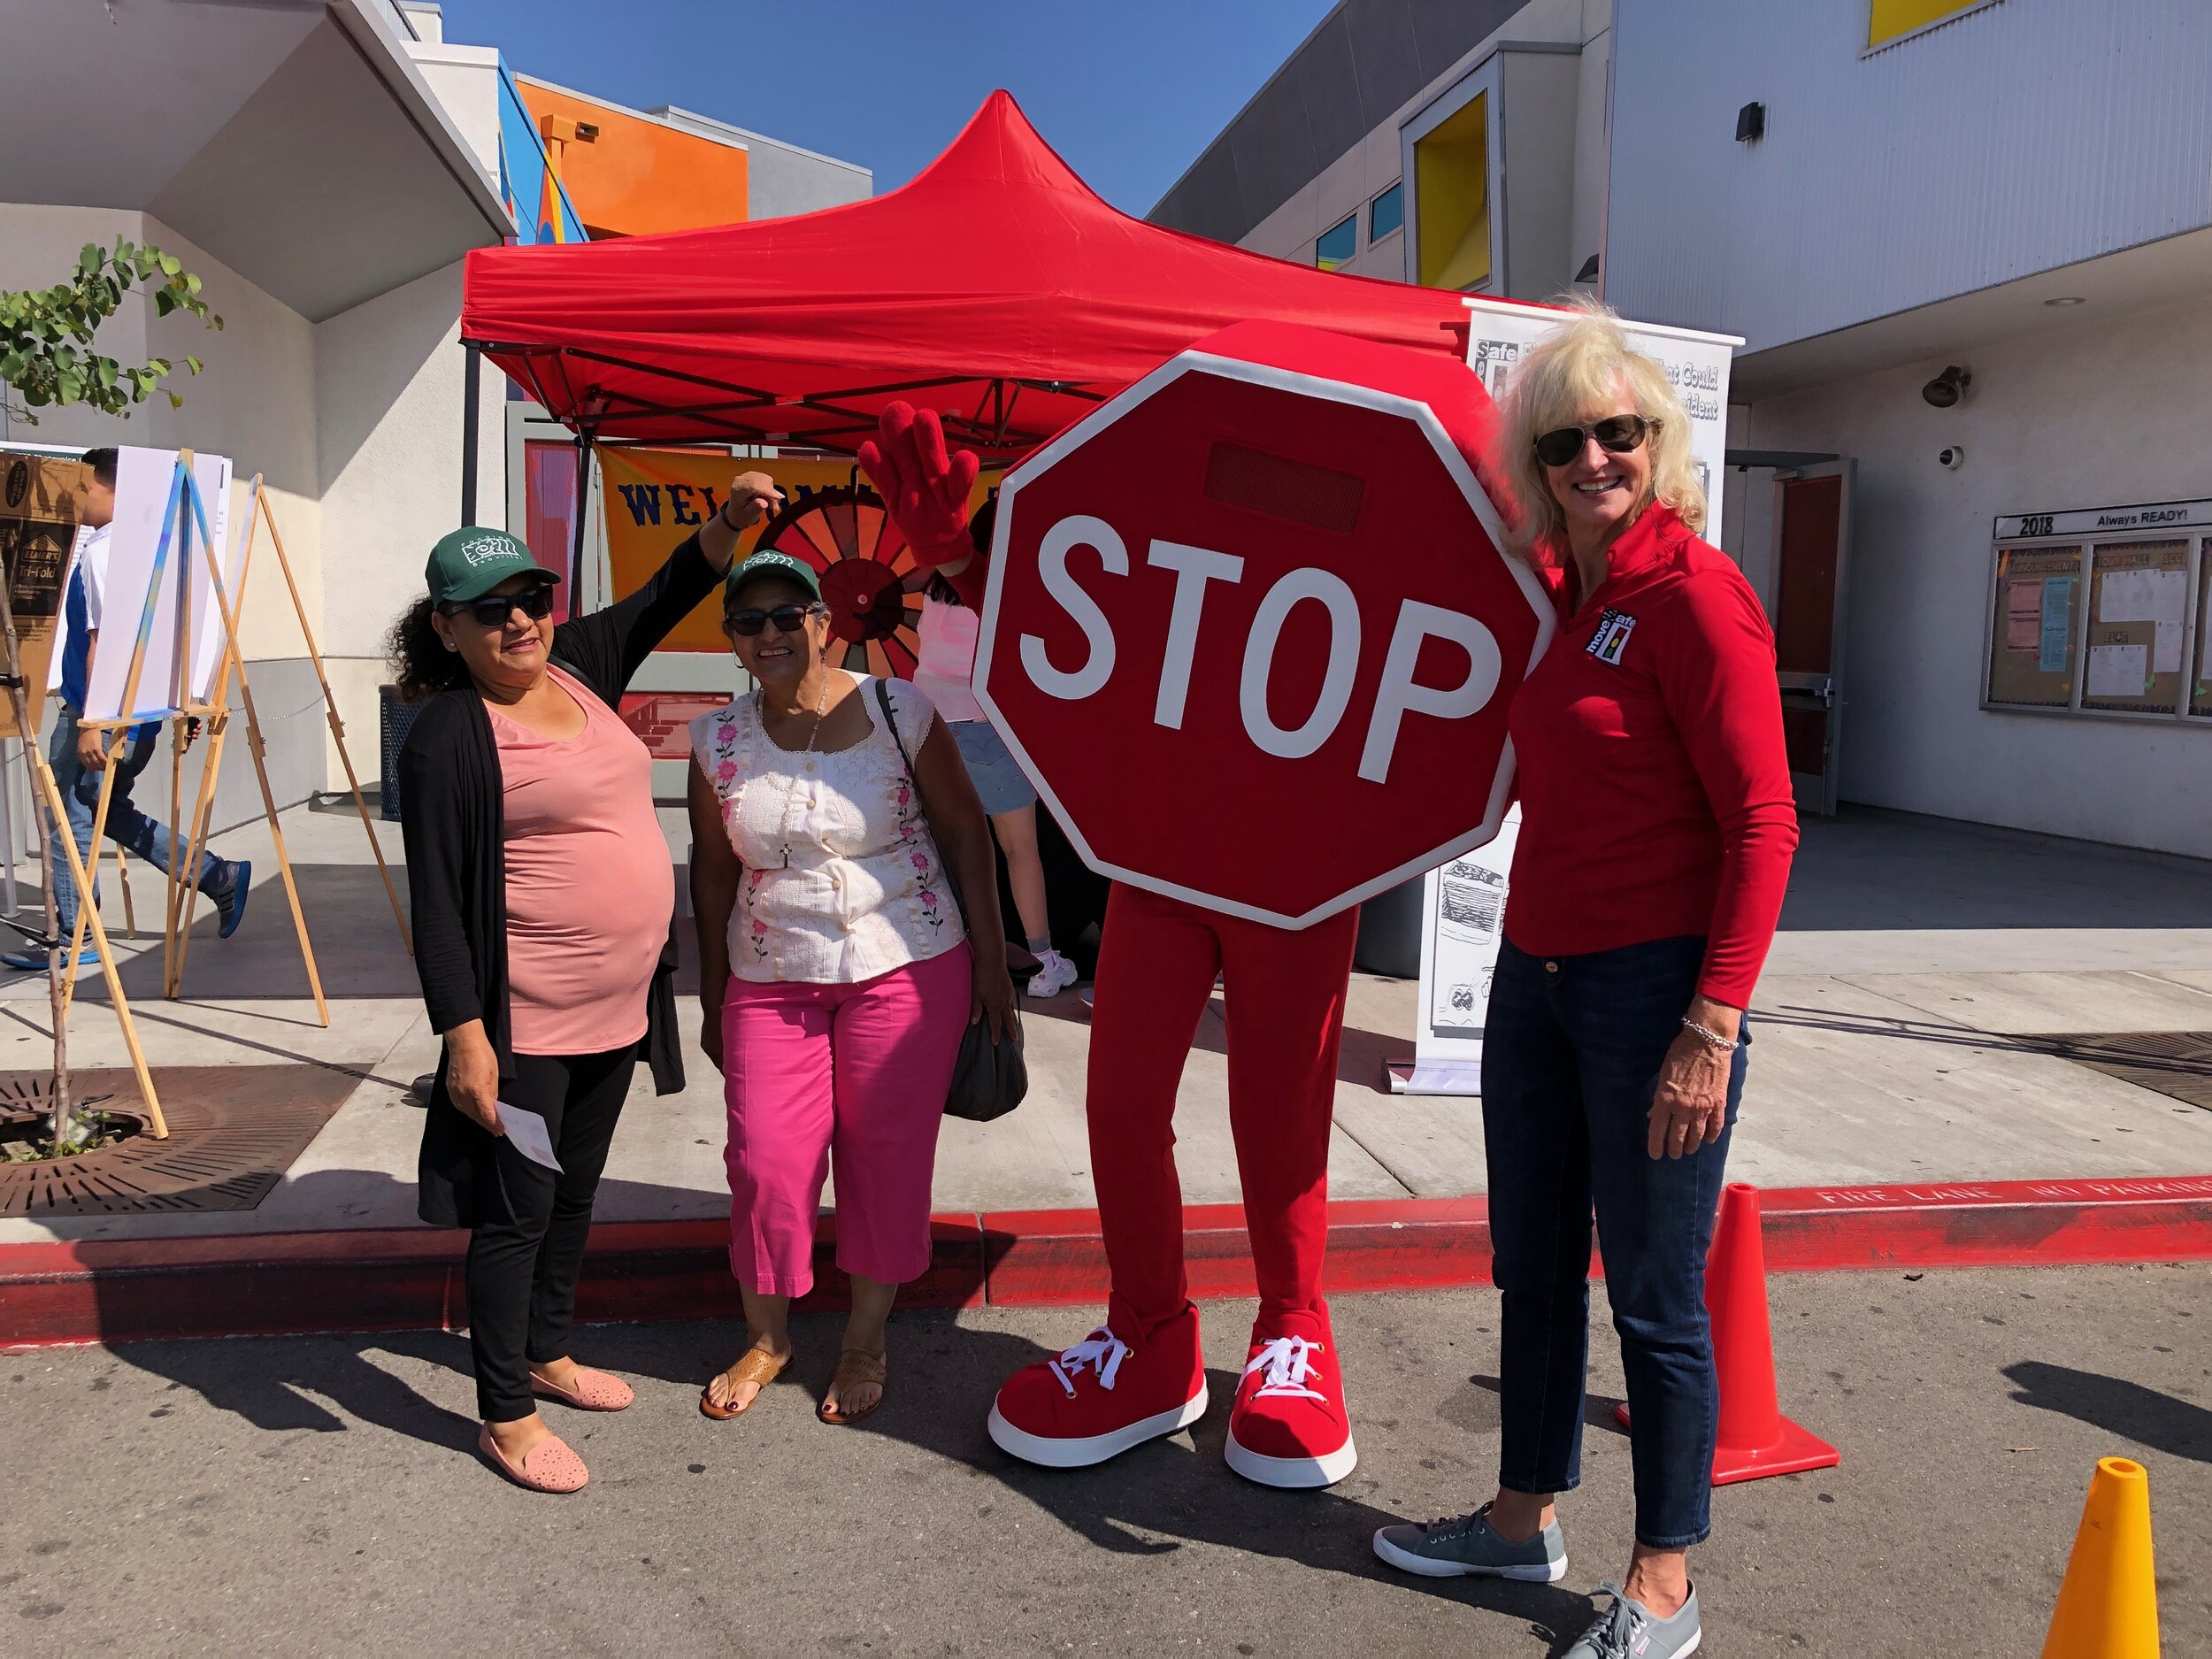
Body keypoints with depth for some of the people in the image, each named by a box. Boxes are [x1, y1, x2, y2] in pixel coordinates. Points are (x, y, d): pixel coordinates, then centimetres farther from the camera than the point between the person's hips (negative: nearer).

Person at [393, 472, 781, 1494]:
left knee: (576, 1193, 21)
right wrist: (462, 1036, -20)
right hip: (524, 1023, -7)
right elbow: (436, 900, -16)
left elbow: (662, 599, 13)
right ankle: (505, 1416, 20)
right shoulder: (449, 736, -14)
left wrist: (729, 523, -5)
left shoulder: (578, 667, 6)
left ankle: (546, 1355, 41)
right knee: (517, 1210, 4)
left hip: (618, 1007, 8)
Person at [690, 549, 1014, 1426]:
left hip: (906, 968, -2)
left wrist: (991, 965, -1)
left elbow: (965, 832, 0)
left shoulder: (899, 712, -6)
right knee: (764, 1159, -1)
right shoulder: (719, 743, 2)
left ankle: (865, 1343, 25)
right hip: (772, 979, 2)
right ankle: (766, 1337, 24)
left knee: (887, 1154, 4)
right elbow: (713, 871, 11)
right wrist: (714, 999, 13)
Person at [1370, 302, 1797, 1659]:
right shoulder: (1557, 590, 10)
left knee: (1655, 1299, 5)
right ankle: (1527, 1516, 38)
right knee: (1533, 1270, 19)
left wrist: (1711, 1031, -20)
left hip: (1652, 986, -8)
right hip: (1535, 976, 8)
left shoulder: (1693, 591, -13)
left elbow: (1764, 823, -16)